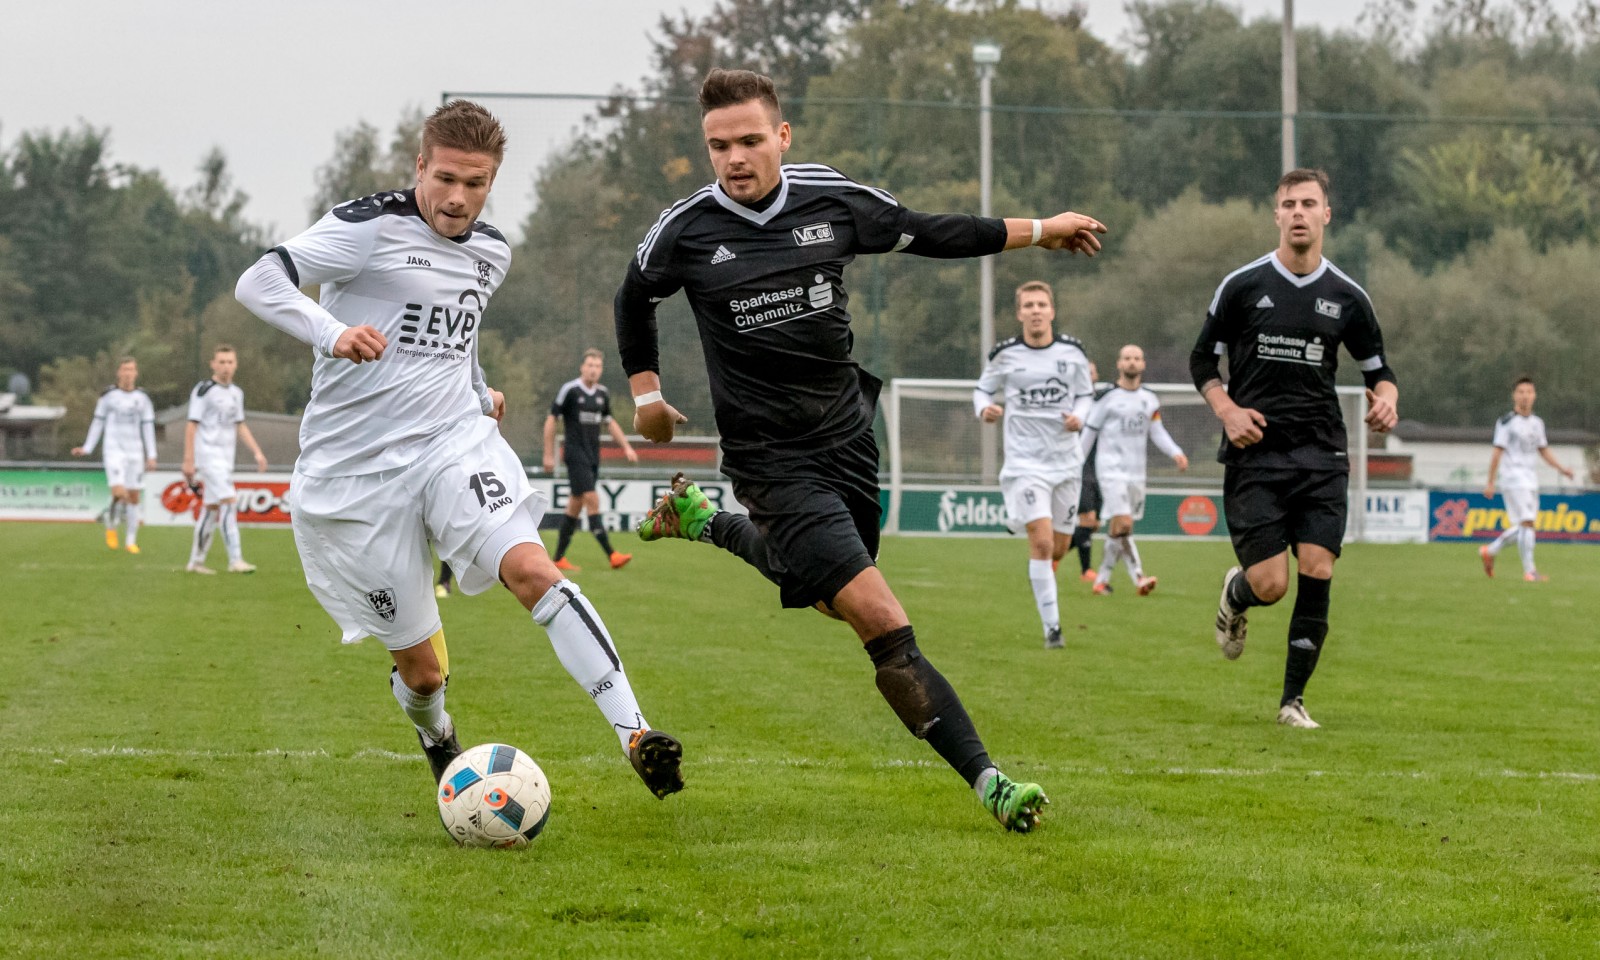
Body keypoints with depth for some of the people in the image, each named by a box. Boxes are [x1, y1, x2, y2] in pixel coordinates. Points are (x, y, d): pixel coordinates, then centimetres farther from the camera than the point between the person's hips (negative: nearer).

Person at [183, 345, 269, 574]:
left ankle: (196, 561, 16)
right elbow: (192, 425, -10)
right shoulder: (203, 390, -9)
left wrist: (257, 452, 12)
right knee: (229, 502, -17)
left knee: (212, 507, 10)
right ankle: (235, 559, -21)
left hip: (226, 458, 8)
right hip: (208, 455, -8)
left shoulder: (236, 393, 14)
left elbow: (240, 426, 21)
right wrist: (188, 460, -15)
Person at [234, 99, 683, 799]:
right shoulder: (371, 226, -10)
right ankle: (437, 740, 40)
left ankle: (635, 735, -31)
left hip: (454, 442, 4)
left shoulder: (492, 252, 12)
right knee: (423, 670, 2)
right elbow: (257, 282, -19)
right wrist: (332, 333, -33)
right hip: (354, 472, -4)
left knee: (530, 567, -25)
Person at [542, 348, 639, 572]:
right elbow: (551, 420, -5)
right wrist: (549, 455, -6)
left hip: (593, 457, 7)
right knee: (592, 501, -15)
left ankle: (559, 558, 15)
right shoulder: (569, 390, -10)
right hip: (575, 455, -7)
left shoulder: (602, 393, 9)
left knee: (575, 506, 9)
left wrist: (626, 447, 13)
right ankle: (612, 556, -21)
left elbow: (609, 422, 23)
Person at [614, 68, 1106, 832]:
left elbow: (926, 234, 10)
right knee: (881, 623, -16)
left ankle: (707, 524, 47)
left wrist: (1037, 231, 14)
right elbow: (635, 297, 11)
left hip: (848, 432, 5)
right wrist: (645, 390, 10)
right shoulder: (685, 231, -10)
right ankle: (985, 780, -15)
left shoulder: (833, 200, -5)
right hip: (776, 463, -5)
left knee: (822, 589, 25)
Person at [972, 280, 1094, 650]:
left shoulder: (1072, 352, 1)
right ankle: (1052, 627, -13)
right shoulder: (1005, 354, -3)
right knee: (1041, 541, -17)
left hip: (1065, 460, 3)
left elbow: (1085, 394, 12)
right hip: (1025, 462, -3)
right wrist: (984, 409, -13)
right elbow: (983, 389, 9)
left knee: (1058, 547, 8)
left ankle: (1042, 580, 45)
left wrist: (1078, 417, -9)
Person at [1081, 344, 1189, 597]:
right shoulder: (1106, 398, -4)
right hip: (1111, 470, -5)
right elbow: (1088, 433, 1)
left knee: (1118, 529, 7)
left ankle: (1102, 579, 19)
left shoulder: (1150, 399, 10)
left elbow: (1157, 432, 15)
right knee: (1123, 524, -18)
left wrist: (1176, 452, -3)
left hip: (1136, 472, 5)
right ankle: (1139, 578, -21)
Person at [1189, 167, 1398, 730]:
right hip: (1254, 453, -2)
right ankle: (1234, 597, 30)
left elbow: (1376, 367, 17)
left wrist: (1385, 397, -6)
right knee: (1270, 585, -10)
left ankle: (1293, 699, 2)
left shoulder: (1347, 297, 6)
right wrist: (1227, 411, -9)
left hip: (1322, 455, 2)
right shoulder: (1242, 286, 1)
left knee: (1317, 573, -12)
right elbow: (1202, 361, 8)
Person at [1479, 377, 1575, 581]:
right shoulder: (1507, 422, -5)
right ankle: (1529, 570, -14)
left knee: (1521, 527, 8)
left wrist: (1561, 468, 7)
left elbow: (1543, 450, 21)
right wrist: (1490, 483, -8)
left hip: (1531, 480, 7)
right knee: (1527, 522, -15)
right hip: (1513, 478, -7)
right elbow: (1497, 452, -7)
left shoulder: (1537, 423, 14)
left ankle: (1490, 551, 26)